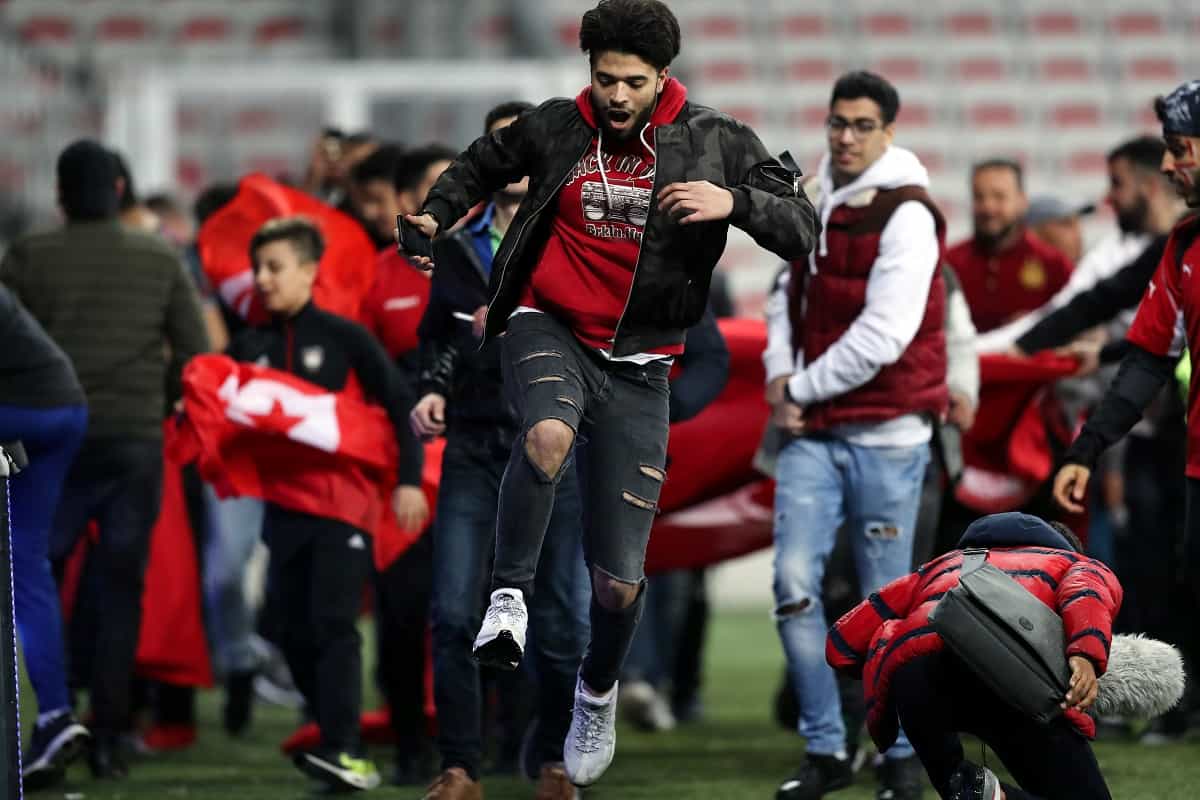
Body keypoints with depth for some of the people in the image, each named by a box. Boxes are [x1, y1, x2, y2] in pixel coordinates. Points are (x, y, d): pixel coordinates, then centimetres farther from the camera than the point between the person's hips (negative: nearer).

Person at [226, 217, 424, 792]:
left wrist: (409, 478, -10)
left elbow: (399, 405, -4)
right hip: (284, 503, 5)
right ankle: (335, 739, 16)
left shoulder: (343, 337, -4)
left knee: (333, 622, -14)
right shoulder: (250, 347, 8)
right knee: (296, 632, 5)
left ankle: (341, 750, -19)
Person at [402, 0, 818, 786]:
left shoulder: (715, 142, -5)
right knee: (549, 432, -40)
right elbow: (486, 163, 19)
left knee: (618, 581, 2)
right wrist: (436, 215, 3)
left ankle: (599, 691, 34)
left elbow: (803, 230, -8)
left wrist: (734, 201, -25)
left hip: (636, 366, 0)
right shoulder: (555, 128, -2)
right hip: (548, 329, 0)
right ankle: (510, 600, -21)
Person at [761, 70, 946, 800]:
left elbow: (883, 335, -17)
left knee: (887, 600, 1)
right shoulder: (817, 204, 12)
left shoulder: (905, 216, -11)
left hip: (886, 434, -6)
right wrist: (781, 374, 2)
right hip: (814, 433, 6)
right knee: (794, 582, -7)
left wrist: (803, 389, -10)